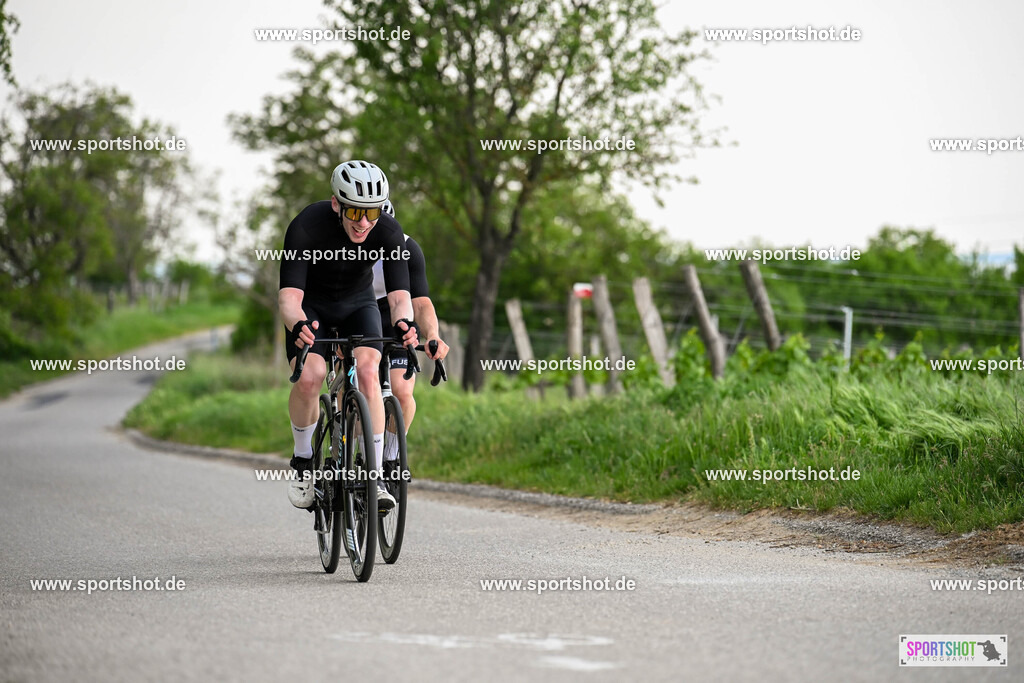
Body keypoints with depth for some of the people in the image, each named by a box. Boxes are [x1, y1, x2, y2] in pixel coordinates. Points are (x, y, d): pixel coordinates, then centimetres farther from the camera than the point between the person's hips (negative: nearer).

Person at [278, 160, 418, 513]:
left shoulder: (389, 233, -27)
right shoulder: (306, 226, -33)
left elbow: (399, 293, -32)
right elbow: (289, 296, -37)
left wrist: (403, 323, -55)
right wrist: (298, 325, -60)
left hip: (357, 304, 1)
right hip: (311, 306, -1)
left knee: (368, 372, -25)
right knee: (309, 378, -26)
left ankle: (374, 476, -20)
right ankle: (303, 460, 0)